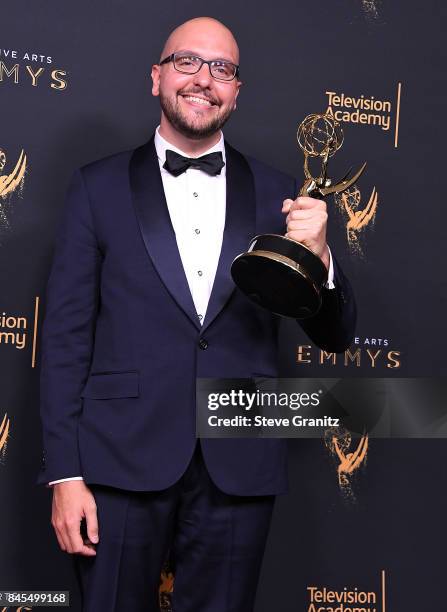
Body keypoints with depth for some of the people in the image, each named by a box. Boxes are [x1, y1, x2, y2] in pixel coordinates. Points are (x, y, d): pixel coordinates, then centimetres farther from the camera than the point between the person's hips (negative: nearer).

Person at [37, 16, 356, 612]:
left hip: (240, 469, 2)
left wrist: (317, 257, -13)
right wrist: (65, 473, -6)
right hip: (124, 461, -1)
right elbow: (66, 334, 1)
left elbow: (335, 336, 8)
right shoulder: (99, 186, 3)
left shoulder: (276, 195, 6)